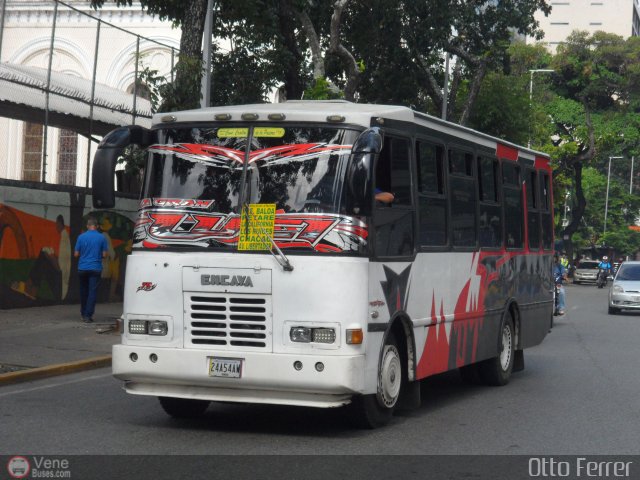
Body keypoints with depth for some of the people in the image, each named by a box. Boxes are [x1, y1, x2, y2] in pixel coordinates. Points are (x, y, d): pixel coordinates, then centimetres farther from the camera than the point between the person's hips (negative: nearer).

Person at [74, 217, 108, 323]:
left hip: (82, 268, 2)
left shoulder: (81, 237, -2)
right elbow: (104, 254, -2)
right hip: (95, 268, -2)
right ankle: (88, 315, -7)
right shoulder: (101, 238, -3)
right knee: (92, 292, -1)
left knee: (83, 291, 15)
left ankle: (83, 314, 23)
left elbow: (76, 254, 1)